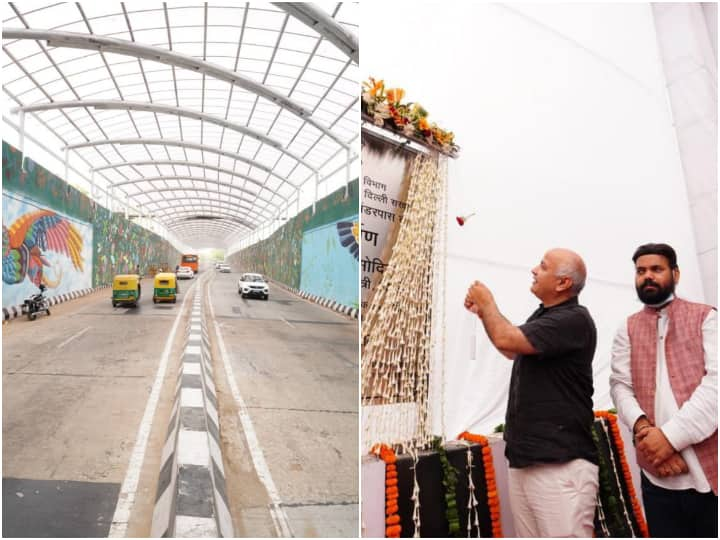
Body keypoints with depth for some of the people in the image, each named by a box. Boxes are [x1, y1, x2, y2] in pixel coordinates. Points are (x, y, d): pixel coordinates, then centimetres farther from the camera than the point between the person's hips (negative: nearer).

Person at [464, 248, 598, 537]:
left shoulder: (574, 319, -15)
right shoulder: (543, 315, 14)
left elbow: (507, 339, -22)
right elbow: (513, 350, 29)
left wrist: (489, 303, -4)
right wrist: (483, 312, 18)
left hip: (560, 464, -9)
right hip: (522, 459, 9)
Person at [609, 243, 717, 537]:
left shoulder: (705, 317, 4)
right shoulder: (627, 330, 13)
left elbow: (715, 381, -9)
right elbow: (620, 386, 3)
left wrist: (671, 435, -17)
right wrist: (643, 429, -16)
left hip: (710, 468, -2)